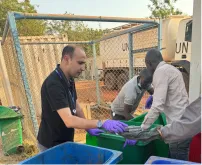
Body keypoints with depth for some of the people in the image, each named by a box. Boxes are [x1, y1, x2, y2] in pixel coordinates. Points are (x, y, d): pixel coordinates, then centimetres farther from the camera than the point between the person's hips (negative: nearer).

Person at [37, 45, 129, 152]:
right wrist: (102, 124, -39)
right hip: (52, 145, -8)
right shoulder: (53, 84, -29)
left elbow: (76, 108, 8)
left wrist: (89, 129, 4)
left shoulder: (69, 80, 0)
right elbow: (69, 120, -36)